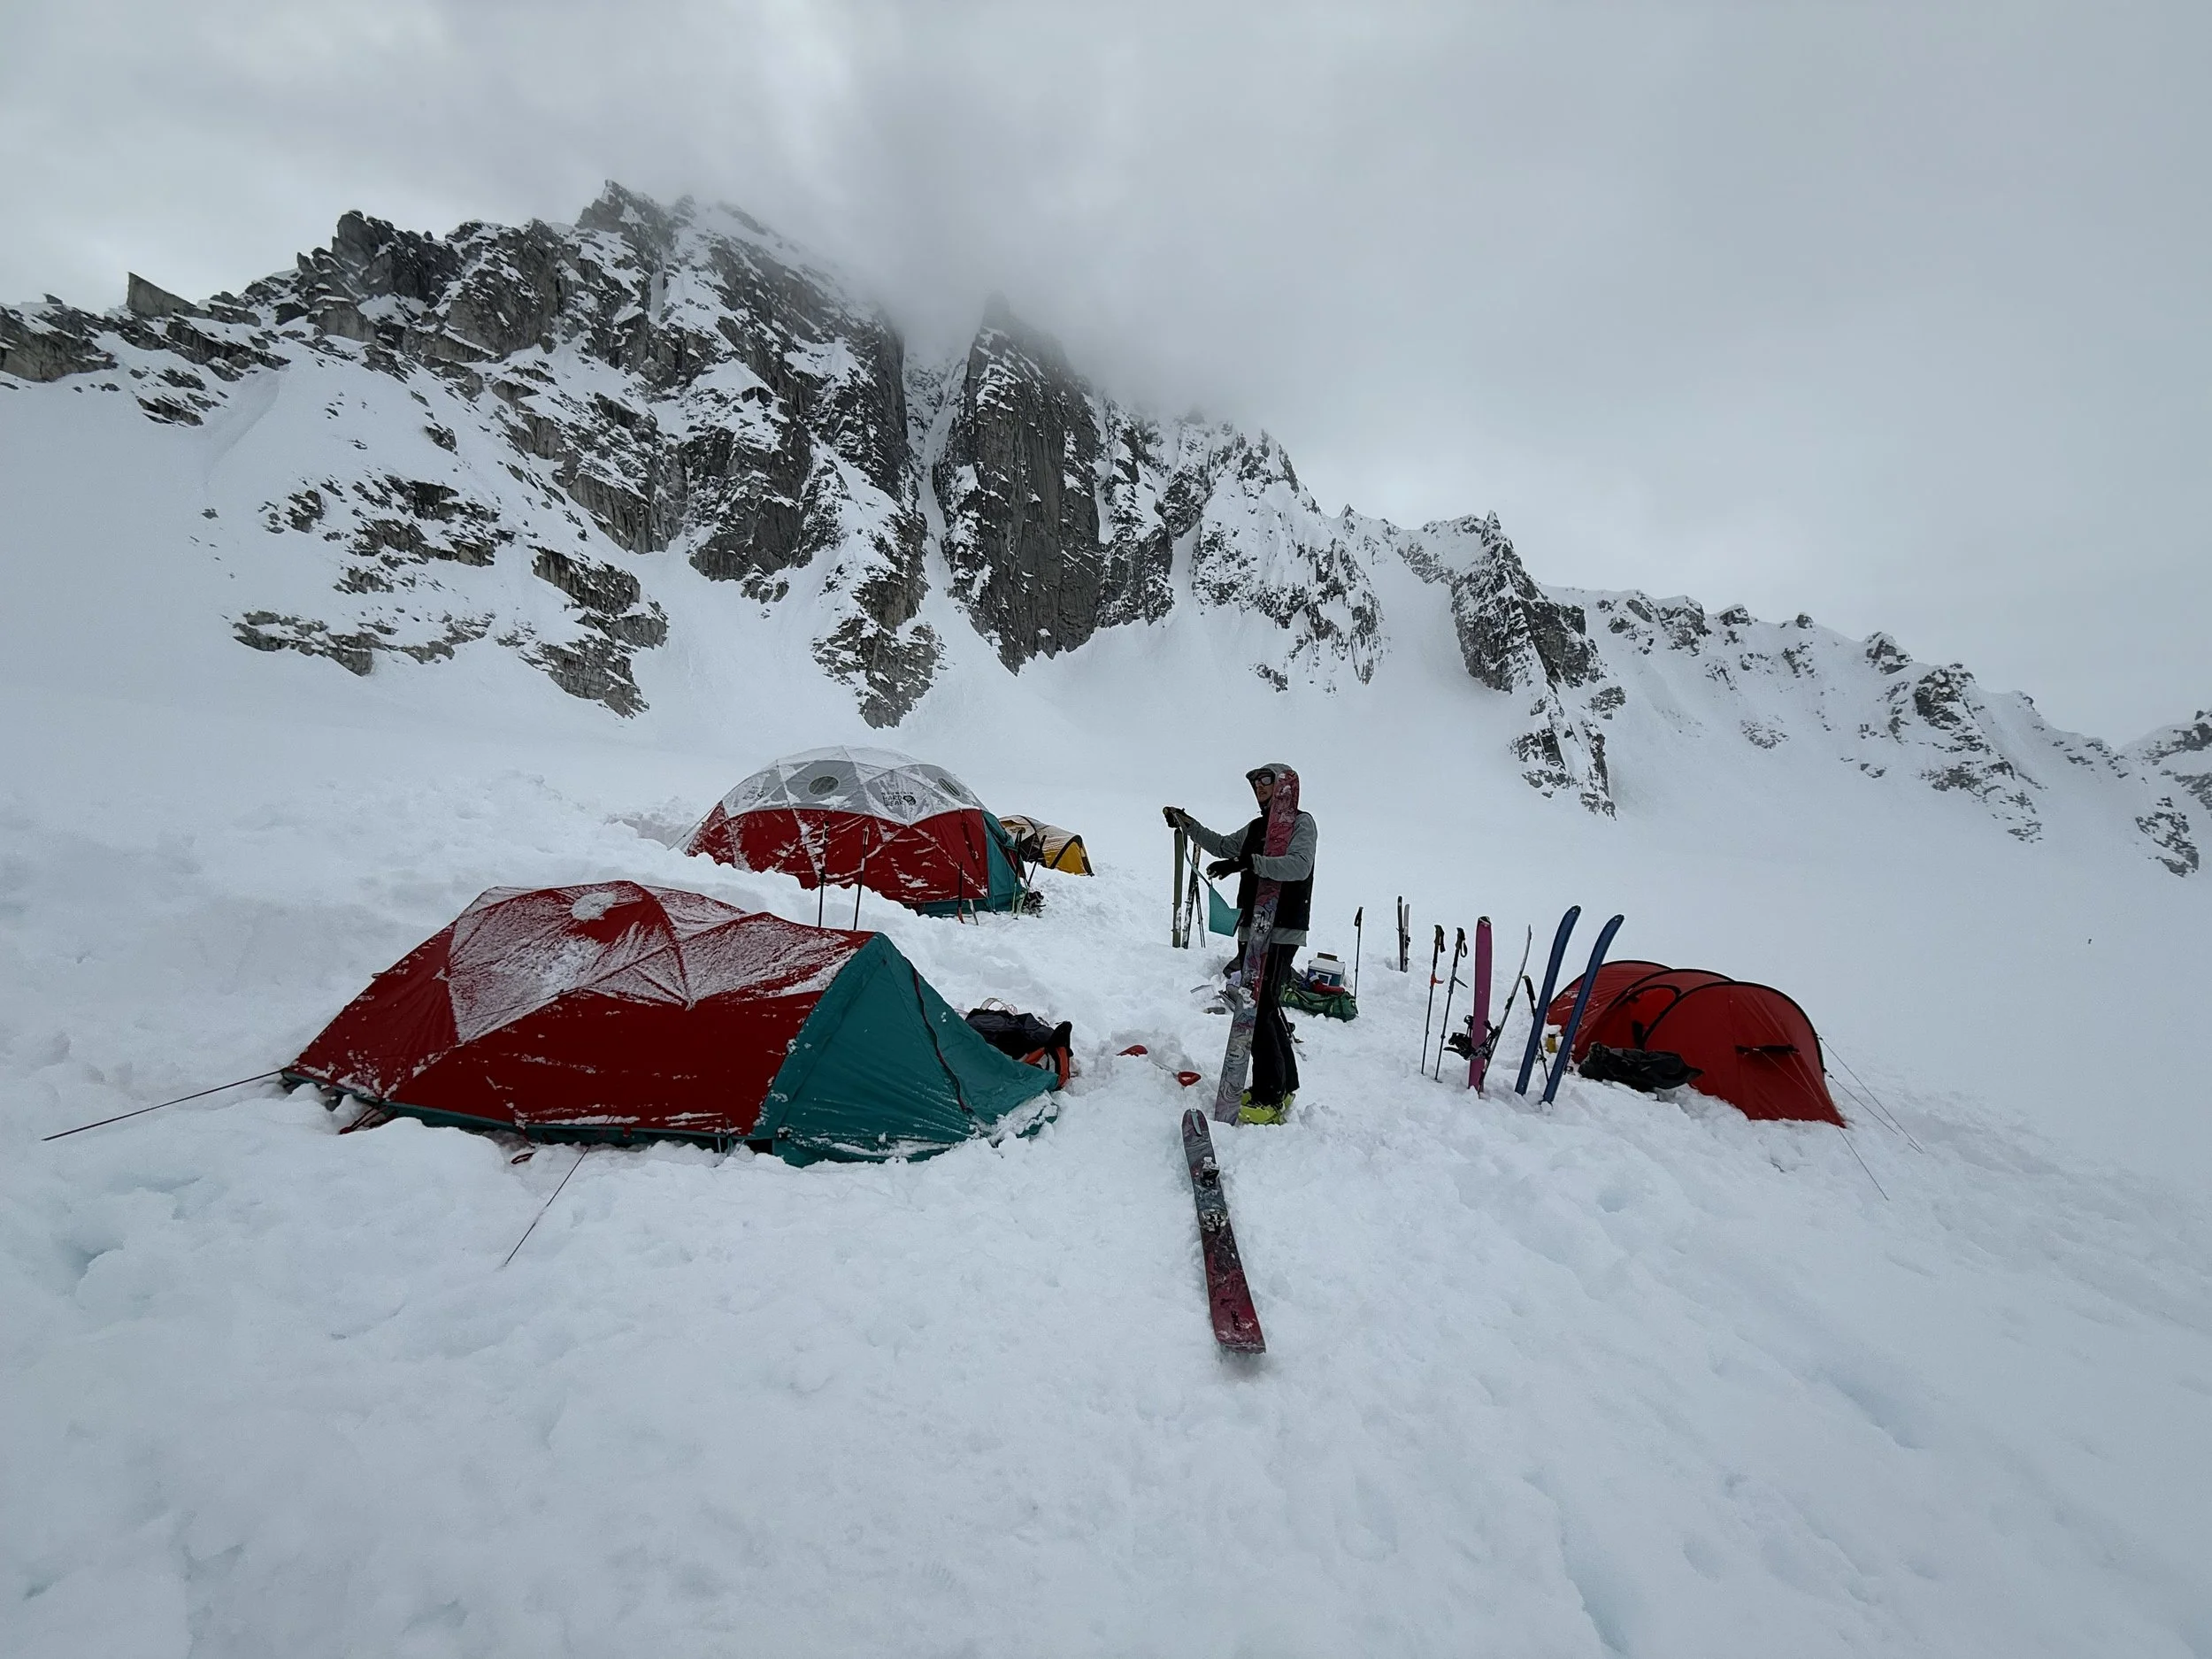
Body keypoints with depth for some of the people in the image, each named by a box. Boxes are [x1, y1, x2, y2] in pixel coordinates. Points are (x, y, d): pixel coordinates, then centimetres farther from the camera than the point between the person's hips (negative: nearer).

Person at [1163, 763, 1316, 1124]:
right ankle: (1283, 1085, 26)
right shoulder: (1256, 827, 19)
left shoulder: (1301, 822, -5)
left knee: (1258, 1009, -11)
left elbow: (1299, 865, -21)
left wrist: (1248, 862, -31)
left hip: (1280, 932, -8)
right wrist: (1188, 824, 20)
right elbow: (1223, 846, 29)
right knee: (1266, 1007, 13)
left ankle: (1270, 1098, -3)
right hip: (1252, 929, 8)